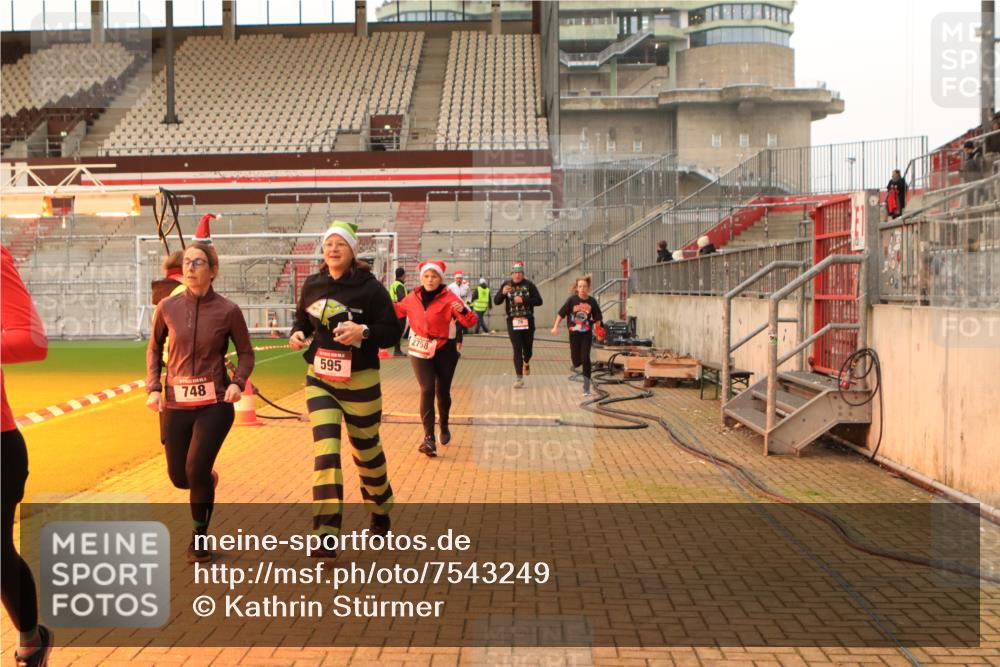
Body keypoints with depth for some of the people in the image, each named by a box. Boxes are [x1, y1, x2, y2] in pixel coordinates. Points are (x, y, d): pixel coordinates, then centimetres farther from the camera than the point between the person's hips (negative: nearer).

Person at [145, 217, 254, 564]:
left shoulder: (228, 311, -8)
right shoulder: (167, 307, -1)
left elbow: (246, 353, 4)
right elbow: (154, 349, 12)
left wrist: (237, 383, -13)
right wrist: (153, 388, 1)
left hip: (215, 403, -3)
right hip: (175, 403, 3)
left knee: (196, 469, -13)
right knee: (179, 476, 7)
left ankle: (199, 539, 11)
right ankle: (208, 477, 46)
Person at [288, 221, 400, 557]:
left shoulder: (370, 287, -11)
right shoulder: (313, 284, 2)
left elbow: (392, 331, -11)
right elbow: (302, 318, 18)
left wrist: (363, 331, -29)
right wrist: (297, 334, -4)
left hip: (360, 381, -2)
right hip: (319, 379, 3)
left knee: (366, 450, 14)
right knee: (325, 451, -9)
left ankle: (381, 511, 42)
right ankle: (327, 536, -7)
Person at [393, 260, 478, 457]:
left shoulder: (449, 297, -9)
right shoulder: (413, 297, 2)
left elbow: (470, 322, -14)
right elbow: (398, 310, 21)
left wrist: (463, 310, -33)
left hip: (444, 349, -1)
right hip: (420, 350, 1)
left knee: (443, 391, 11)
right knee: (427, 390, -12)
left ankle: (444, 427, 38)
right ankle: (429, 437, -13)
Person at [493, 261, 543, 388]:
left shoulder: (529, 285, -2)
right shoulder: (506, 285, 1)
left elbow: (539, 301, -7)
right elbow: (496, 302, -3)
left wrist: (523, 300, -18)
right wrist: (503, 293, -23)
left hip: (527, 321, 0)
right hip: (513, 321, 0)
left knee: (527, 349, 11)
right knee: (517, 350, -4)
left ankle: (526, 363, 47)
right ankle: (519, 378, 0)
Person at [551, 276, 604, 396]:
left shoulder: (592, 301, -6)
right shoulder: (572, 300, -10)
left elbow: (597, 318, 2)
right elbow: (561, 314, -5)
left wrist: (598, 330, -11)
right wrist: (555, 327, -10)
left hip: (586, 334, 0)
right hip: (574, 333, 0)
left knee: (585, 358, -8)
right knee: (576, 360, 9)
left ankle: (586, 387, 1)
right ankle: (576, 365, 50)